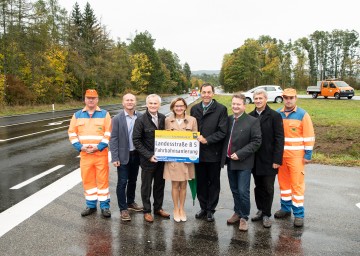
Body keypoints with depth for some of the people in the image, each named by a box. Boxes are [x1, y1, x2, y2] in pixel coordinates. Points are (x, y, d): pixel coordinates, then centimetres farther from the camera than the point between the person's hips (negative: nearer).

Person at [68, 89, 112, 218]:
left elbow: (108, 133, -5)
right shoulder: (77, 115, 8)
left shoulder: (105, 114, 1)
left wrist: (99, 147, -15)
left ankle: (105, 206, 13)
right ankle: (91, 205, 24)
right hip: (84, 154, 3)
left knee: (103, 179, 1)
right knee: (87, 179, 9)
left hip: (101, 153, -3)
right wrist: (81, 147, -8)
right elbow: (72, 133, 5)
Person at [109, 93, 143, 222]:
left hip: (136, 154, 3)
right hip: (123, 155, -3)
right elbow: (113, 139, -9)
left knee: (133, 180, 17)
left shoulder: (140, 117, -2)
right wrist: (115, 158, -13)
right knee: (122, 182, 2)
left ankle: (130, 202, 35)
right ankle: (123, 209, 13)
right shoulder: (117, 119, -9)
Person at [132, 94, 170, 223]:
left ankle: (158, 208, 32)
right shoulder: (141, 120, -11)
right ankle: (147, 211, 24)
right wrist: (149, 155, -15)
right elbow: (136, 140, -11)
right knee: (146, 186, 9)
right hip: (148, 159, -4)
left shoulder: (163, 118, 2)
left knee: (160, 184, 15)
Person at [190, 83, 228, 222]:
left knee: (213, 183, 9)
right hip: (198, 152, 4)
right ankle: (203, 208, 28)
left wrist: (207, 140, -17)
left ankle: (210, 210, 22)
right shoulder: (194, 109, 7)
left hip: (213, 153, -3)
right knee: (200, 182, 13)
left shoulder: (221, 109, -6)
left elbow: (222, 132, -11)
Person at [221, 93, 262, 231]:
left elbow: (256, 141, -13)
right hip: (230, 161, 5)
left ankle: (244, 217, 14)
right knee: (234, 190, 16)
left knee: (243, 191, -2)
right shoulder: (228, 119, 5)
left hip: (244, 162, -5)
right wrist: (225, 155, 3)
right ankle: (237, 212, 31)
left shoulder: (253, 121, -10)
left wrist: (240, 154, -18)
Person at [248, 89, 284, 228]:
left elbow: (279, 139, -9)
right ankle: (260, 210, 29)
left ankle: (266, 214, 18)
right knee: (258, 187, 15)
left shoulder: (275, 116, -7)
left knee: (268, 189, 5)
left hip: (269, 160, -4)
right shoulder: (250, 116, 5)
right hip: (255, 159, 4)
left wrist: (277, 160, -14)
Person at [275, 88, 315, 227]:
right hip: (280, 155, 4)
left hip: (296, 156, -4)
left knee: (297, 184, -2)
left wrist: (308, 155, -8)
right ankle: (285, 208, 27)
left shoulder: (302, 115, -6)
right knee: (283, 182, 13)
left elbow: (309, 136, -5)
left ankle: (299, 214, 7)